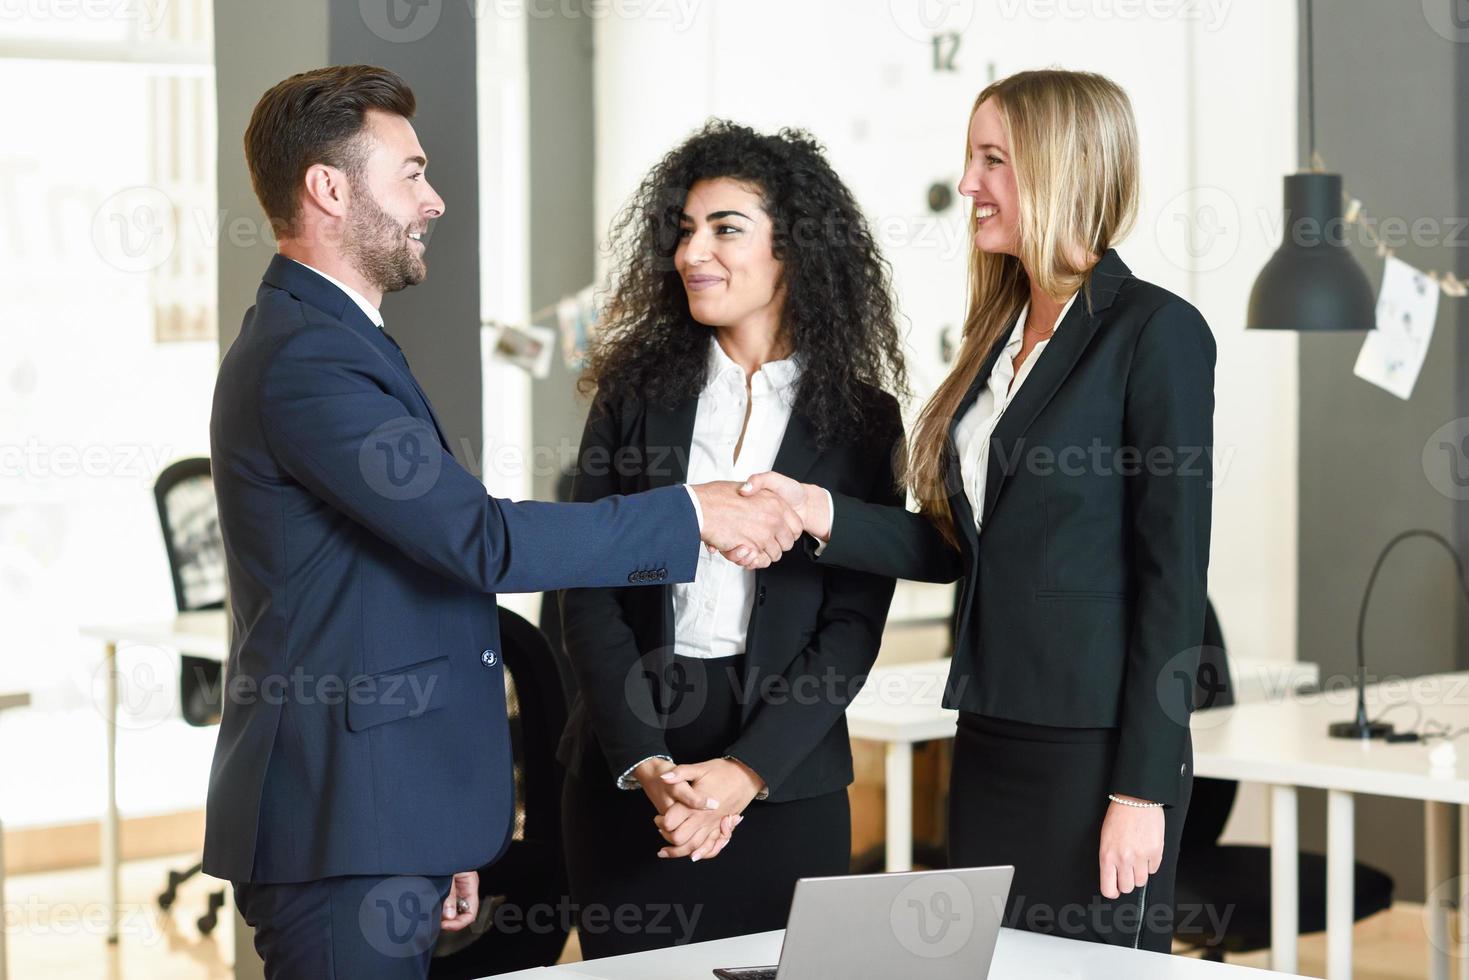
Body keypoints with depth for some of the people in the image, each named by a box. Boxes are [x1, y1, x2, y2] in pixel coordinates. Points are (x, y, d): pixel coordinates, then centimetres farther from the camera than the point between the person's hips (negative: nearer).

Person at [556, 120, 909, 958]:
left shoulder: (862, 419, 1)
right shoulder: (638, 393, 4)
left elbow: (854, 624, -4)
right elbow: (588, 597, 0)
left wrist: (746, 769, -14)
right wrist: (646, 763, -12)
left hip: (786, 780, -1)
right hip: (623, 769, 1)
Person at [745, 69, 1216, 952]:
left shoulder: (1156, 332, -10)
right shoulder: (1003, 333, 13)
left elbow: (1175, 571, -13)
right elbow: (964, 545, 13)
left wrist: (1142, 787, -16)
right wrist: (825, 515, -3)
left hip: (1095, 747, -8)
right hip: (992, 736, 8)